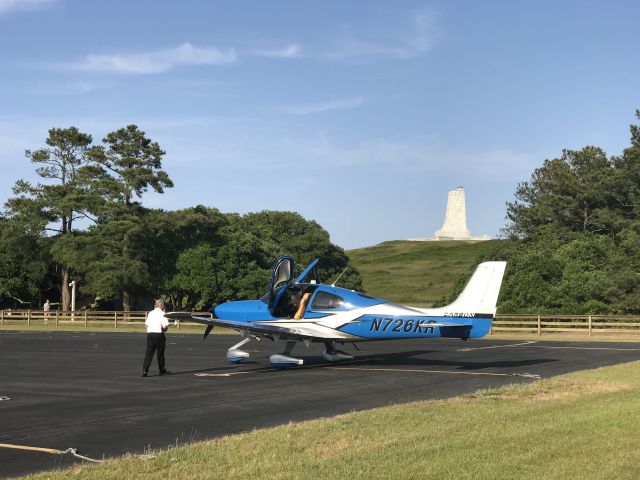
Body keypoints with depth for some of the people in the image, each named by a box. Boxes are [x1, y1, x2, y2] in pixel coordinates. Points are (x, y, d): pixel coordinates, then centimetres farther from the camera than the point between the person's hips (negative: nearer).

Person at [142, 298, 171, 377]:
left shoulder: (150, 313, 12)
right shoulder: (162, 314, -7)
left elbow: (146, 323, 15)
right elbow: (165, 326, -16)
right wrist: (165, 329, 8)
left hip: (150, 333, 4)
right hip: (158, 334, -4)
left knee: (149, 353, 2)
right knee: (160, 353, 9)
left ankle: (145, 369, -10)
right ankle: (162, 370, 21)